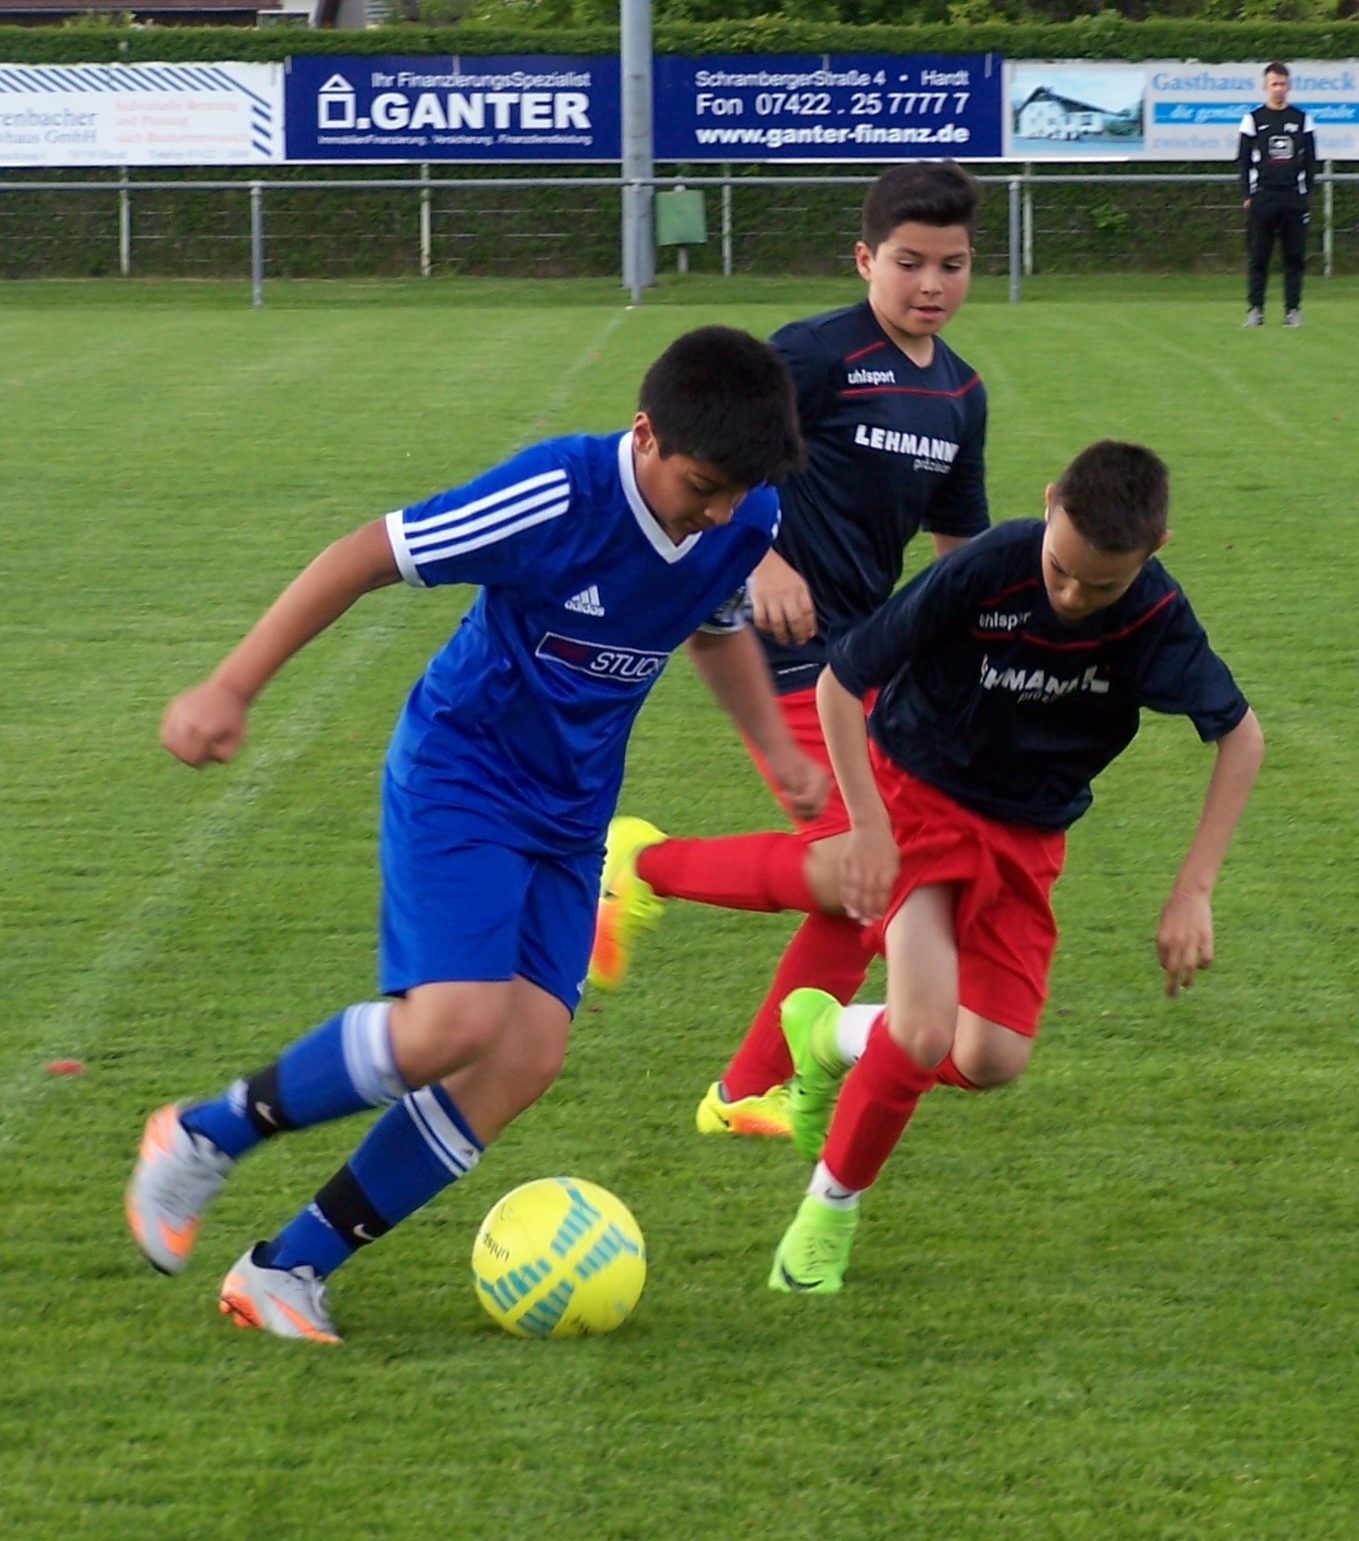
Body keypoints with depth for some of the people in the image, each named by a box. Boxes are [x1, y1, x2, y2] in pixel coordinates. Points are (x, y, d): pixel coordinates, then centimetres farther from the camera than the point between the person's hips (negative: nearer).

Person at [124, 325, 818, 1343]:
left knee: (528, 1058, -6)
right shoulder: (557, 498, -25)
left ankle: (288, 1271, 2)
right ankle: (207, 1137, -1)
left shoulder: (745, 523, -5)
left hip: (570, 810, 7)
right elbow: (365, 558, -18)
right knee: (456, 1022, -24)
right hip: (459, 772, -7)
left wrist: (782, 751, 15)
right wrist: (231, 689, -20)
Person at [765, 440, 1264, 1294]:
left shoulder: (1156, 619, -19)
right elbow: (841, 680, -16)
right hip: (917, 795, -4)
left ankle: (835, 1037, 24)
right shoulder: (983, 573, -28)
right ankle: (829, 1210, 2)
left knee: (993, 1060, -7)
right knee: (926, 1034, -22)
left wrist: (1194, 892, -10)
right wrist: (868, 827, -20)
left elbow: (1241, 735, -3)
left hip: (1026, 835, 4)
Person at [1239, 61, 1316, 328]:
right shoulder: (1253, 119, 6)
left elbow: (1310, 161, 13)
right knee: (1257, 256, -3)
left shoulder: (1301, 119, 10)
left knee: (1294, 256, 0)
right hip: (1262, 196, -1)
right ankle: (1255, 309, 1)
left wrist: (1307, 194, 4)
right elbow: (1243, 161, 6)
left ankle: (1293, 309, 3)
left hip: (1293, 198, 1)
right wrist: (1248, 195, -1)